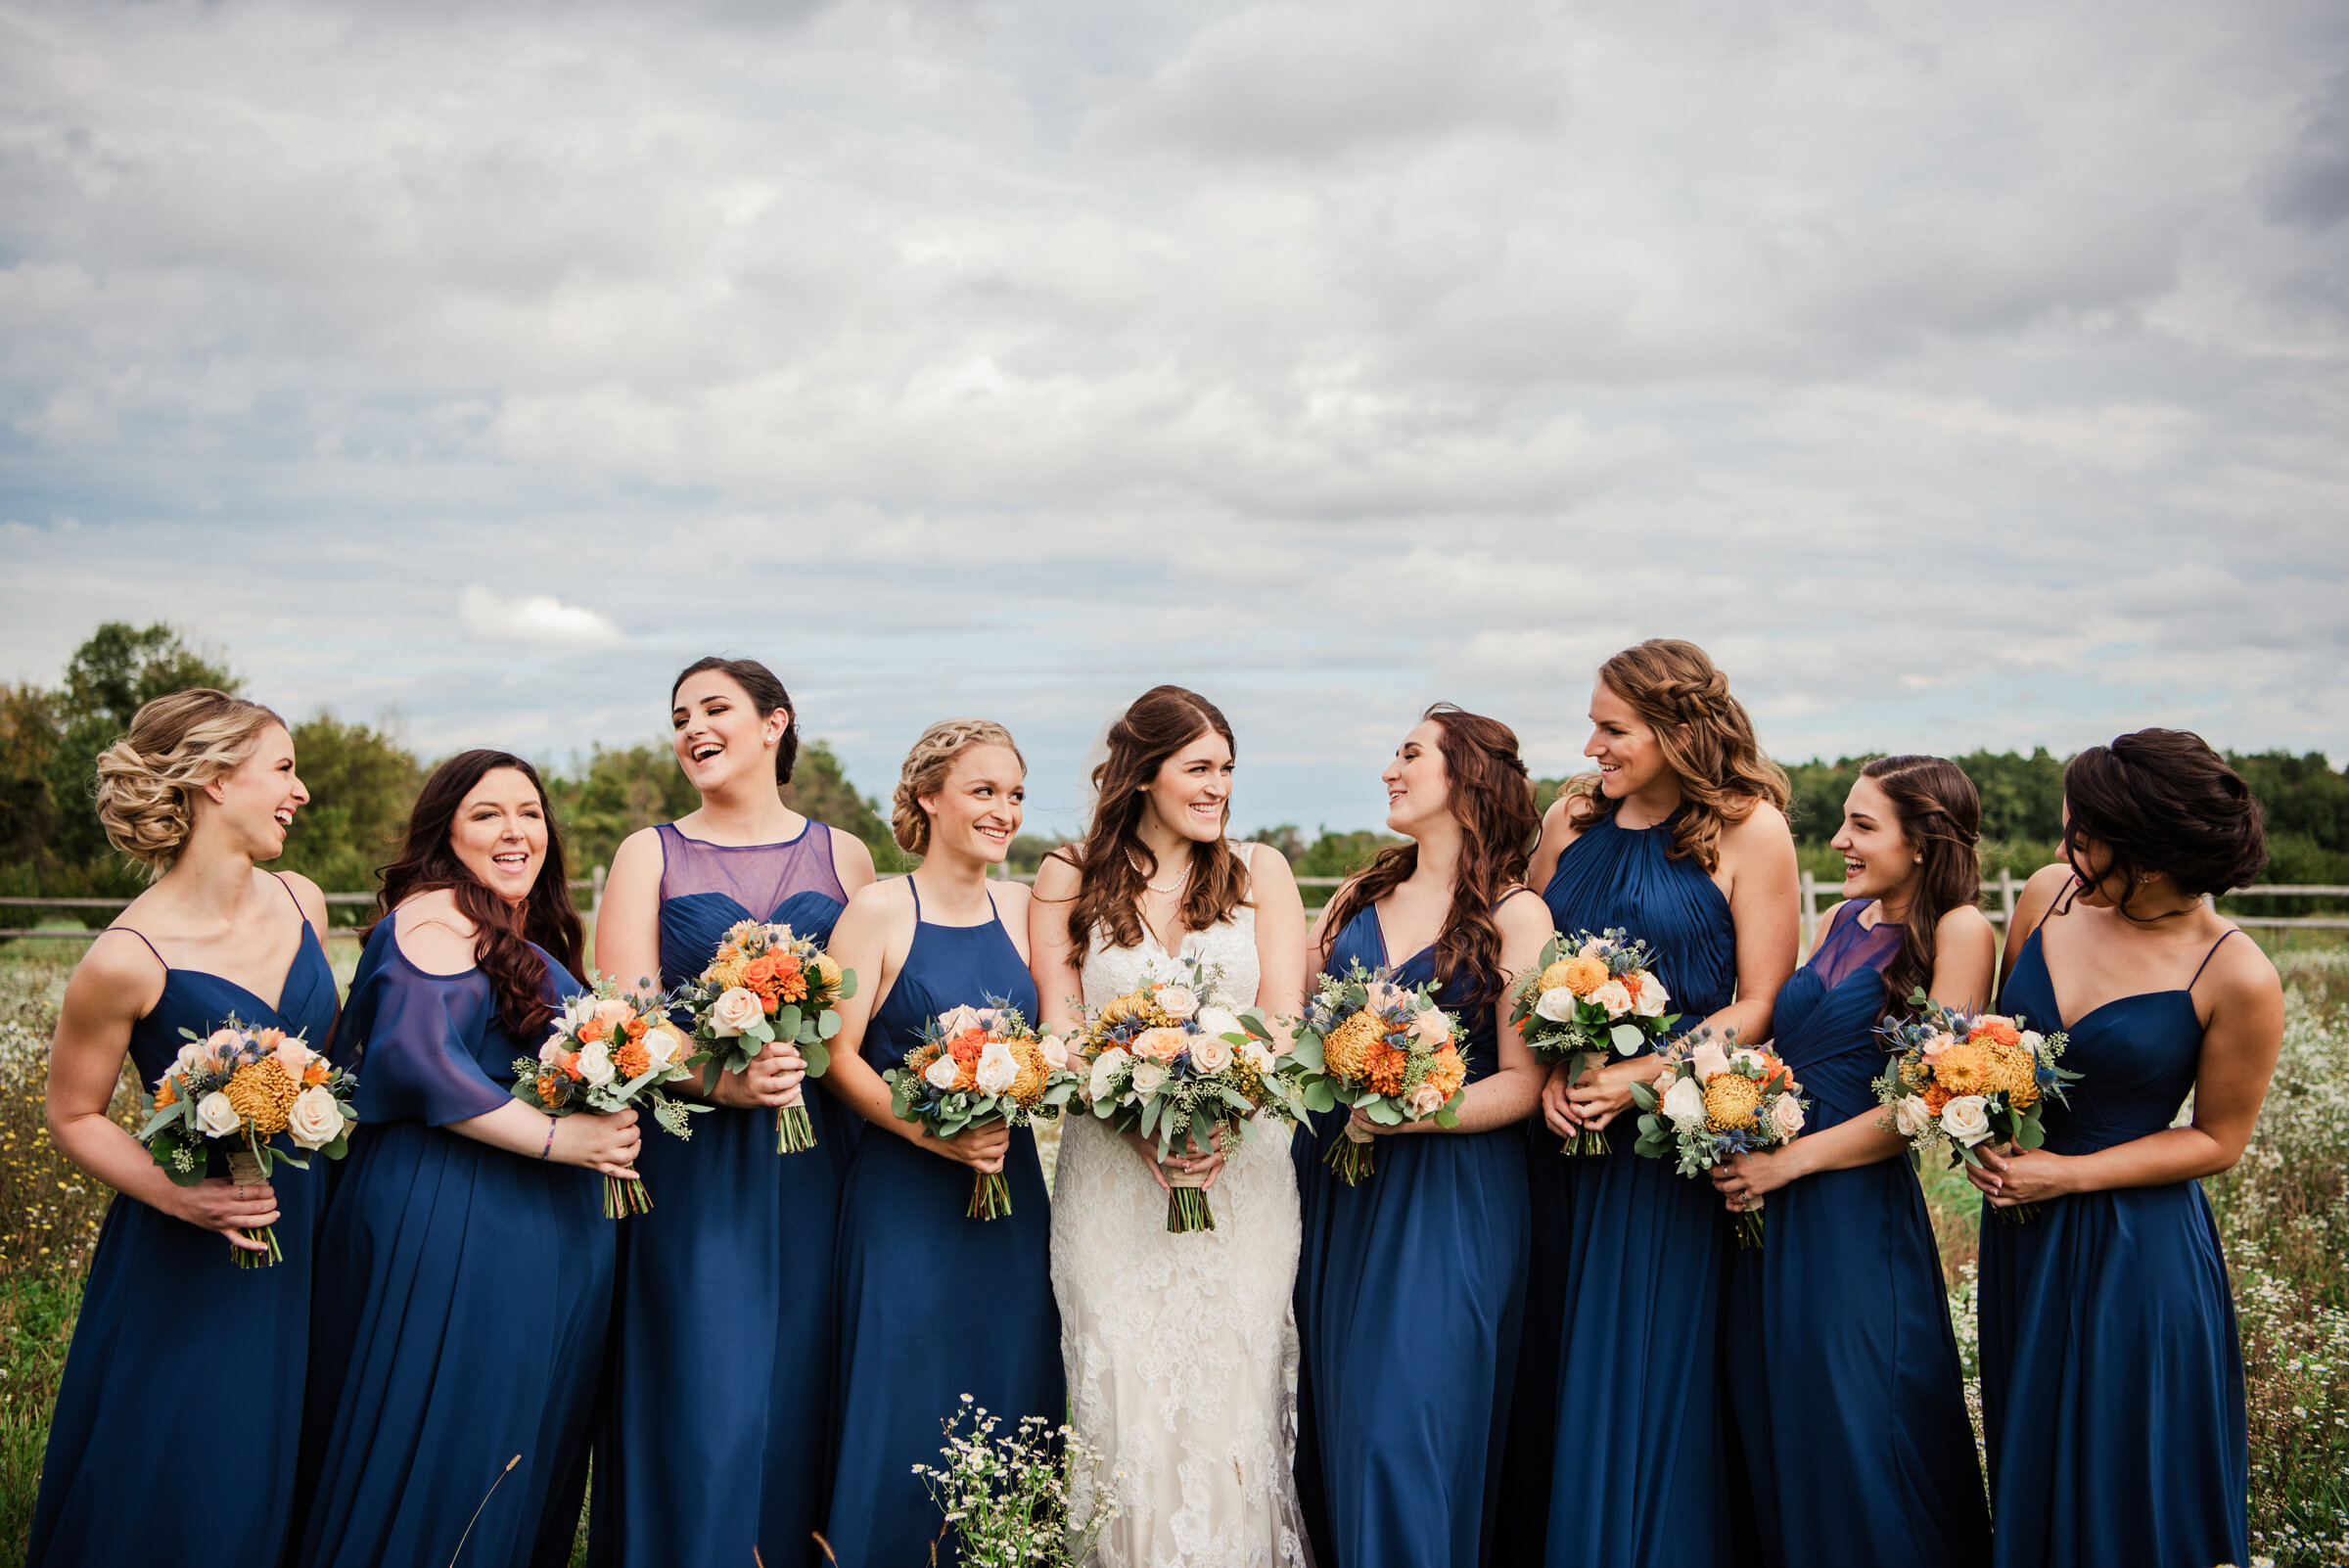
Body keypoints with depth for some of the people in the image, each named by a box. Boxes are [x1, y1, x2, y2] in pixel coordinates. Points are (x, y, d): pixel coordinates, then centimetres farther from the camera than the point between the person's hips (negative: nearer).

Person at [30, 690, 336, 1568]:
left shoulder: (301, 904, -1)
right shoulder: (130, 960, -19)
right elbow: (73, 1116, -8)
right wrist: (175, 1192, -21)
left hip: (308, 1231, 5)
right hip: (190, 1257, -5)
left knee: (285, 1477, 17)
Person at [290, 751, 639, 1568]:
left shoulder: (528, 941, 18)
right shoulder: (435, 915, -11)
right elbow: (420, 1058, -23)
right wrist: (559, 1138, -21)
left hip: (541, 1230, 9)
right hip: (453, 1221, -9)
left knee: (526, 1455, 13)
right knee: (448, 1447, -2)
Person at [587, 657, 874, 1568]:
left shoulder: (842, 858, 10)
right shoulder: (650, 854, 7)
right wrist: (720, 1081, -18)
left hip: (812, 1162, 1)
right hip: (690, 1161, -1)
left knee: (795, 1389, 4)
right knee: (700, 1402, -3)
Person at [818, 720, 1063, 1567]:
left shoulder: (1023, 909, 7)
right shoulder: (880, 910, -6)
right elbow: (836, 1055, -9)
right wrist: (933, 1131, -19)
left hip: (1009, 1187, 4)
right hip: (904, 1192, -4)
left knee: (1009, 1391, 9)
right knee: (905, 1401, -1)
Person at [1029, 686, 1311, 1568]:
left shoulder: (1259, 873, 9)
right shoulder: (1068, 879, 7)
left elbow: (1283, 1019, 0)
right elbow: (1058, 1032, 1)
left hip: (1240, 1172, 1)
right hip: (1111, 1173, 0)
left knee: (1232, 1398, -1)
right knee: (1125, 1399, -2)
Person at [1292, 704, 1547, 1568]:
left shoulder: (1513, 916, -5)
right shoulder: (1360, 897, 12)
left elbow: (1521, 1082, -10)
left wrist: (1407, 1114, -22)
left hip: (1446, 1196, -5)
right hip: (1333, 1183, 5)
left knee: (1405, 1423, -7)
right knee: (1333, 1409, 9)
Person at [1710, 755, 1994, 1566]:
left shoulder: (1958, 931, -9)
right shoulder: (1843, 919, 11)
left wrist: (1788, 1161, -13)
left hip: (1857, 1208, -7)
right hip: (1773, 1204, 7)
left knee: (1853, 1432, 2)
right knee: (1772, 1423, 15)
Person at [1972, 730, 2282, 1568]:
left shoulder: (2238, 979, -19)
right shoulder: (2050, 894, -5)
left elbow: (2217, 1138, -9)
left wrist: (2068, 1174, -16)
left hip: (2131, 1246, -5)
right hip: (2020, 1233, 5)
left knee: (2121, 1487, 8)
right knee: (2030, 1471, 20)